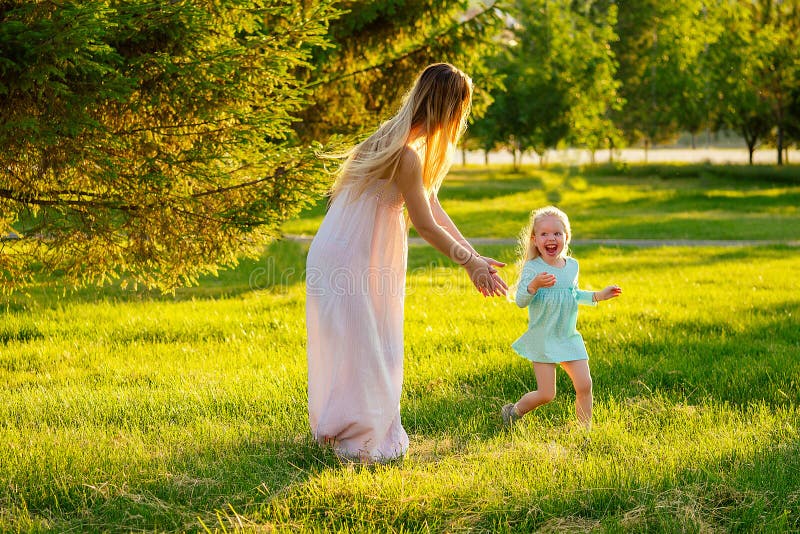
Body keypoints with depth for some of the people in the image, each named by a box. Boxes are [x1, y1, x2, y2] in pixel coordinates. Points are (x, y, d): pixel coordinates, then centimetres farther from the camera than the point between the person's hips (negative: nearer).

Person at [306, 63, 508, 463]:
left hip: (369, 257, 10)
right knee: (357, 347, -1)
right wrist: (469, 261, -9)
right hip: (347, 257, -10)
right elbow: (425, 225, -19)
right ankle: (357, 440, 10)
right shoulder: (406, 154, -25)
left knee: (377, 349, 16)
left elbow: (433, 208, 10)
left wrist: (473, 255, 6)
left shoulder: (417, 145, 6)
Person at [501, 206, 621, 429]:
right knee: (546, 394, -5)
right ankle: (514, 411, 22)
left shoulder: (572, 266, 7)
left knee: (584, 385, -3)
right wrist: (534, 285, -35)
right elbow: (520, 301, -17)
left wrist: (598, 296, 17)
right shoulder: (532, 268, -12)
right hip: (542, 339, -5)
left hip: (569, 338, 5)